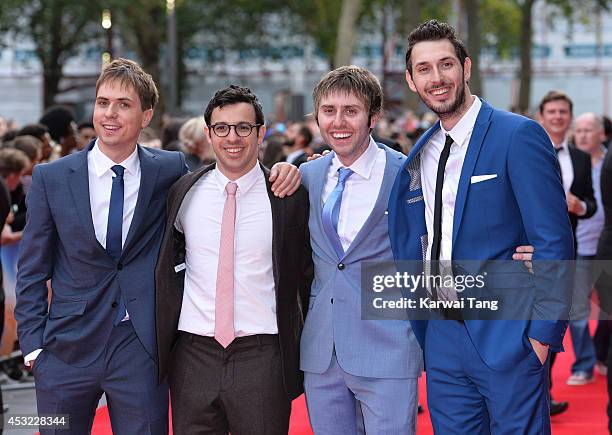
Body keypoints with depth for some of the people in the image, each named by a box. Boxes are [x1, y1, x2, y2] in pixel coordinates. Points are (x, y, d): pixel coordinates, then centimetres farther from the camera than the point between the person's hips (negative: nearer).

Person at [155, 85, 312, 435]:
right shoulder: (184, 192, 5)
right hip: (194, 356, 2)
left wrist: (304, 348, 7)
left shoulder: (290, 197, -2)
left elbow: (308, 274, 7)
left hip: (262, 358, -2)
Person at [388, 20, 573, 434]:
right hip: (442, 336, 6)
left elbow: (554, 242, -12)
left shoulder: (518, 135, -8)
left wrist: (544, 333, -15)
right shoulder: (419, 155, 12)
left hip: (506, 337, -6)